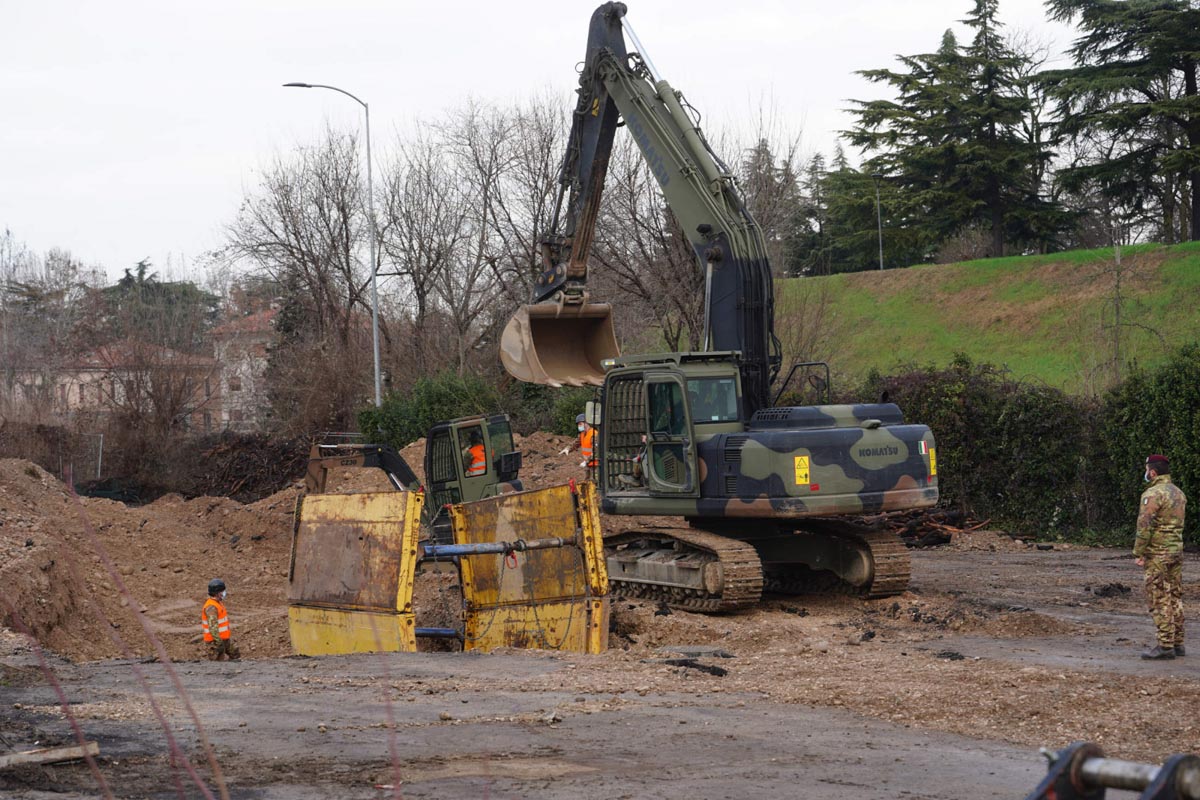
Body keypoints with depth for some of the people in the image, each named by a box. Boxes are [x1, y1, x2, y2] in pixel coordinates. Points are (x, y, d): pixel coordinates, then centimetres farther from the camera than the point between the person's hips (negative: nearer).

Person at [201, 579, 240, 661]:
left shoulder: (219, 602, 10)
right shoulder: (211, 607, -23)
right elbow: (213, 627, -28)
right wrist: (219, 642, -29)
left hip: (224, 638, 10)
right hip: (215, 640, -10)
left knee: (235, 655, 16)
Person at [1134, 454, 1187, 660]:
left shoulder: (1153, 494, -14)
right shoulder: (1179, 493, 13)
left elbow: (1145, 526, -18)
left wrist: (1139, 553, -13)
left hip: (1157, 554, -9)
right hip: (1177, 550, 9)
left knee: (1159, 600, -7)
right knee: (1175, 597, 12)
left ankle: (1165, 645, -9)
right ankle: (1177, 643, 16)